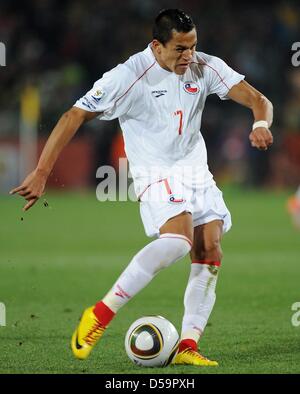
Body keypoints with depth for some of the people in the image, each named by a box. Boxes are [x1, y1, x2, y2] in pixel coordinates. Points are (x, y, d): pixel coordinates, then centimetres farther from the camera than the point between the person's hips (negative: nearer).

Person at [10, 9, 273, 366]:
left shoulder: (205, 68, -3)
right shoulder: (129, 77, -18)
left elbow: (257, 100, -2)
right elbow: (73, 117, -18)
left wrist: (261, 124, -27)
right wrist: (41, 173, -24)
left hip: (196, 171, 6)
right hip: (156, 173, -6)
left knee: (209, 252, -8)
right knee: (179, 238, -30)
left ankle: (187, 347, -4)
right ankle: (100, 314, -23)